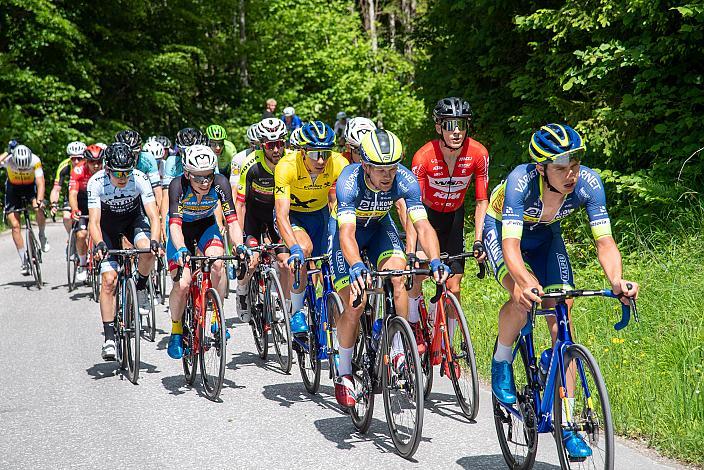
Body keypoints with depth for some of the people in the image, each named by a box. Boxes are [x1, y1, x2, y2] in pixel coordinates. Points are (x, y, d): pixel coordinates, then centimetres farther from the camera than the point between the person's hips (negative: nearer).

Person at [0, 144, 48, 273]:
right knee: (15, 225, -8)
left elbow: (40, 183, -34)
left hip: (31, 187, -1)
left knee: (40, 210, -30)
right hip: (13, 188, 1)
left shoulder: (35, 161, -30)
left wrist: (39, 201, -47)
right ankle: (24, 261, 1)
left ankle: (42, 236, -1)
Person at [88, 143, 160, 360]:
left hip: (134, 219, 1)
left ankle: (141, 287, -1)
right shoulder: (96, 183, -30)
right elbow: (94, 221, -33)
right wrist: (99, 244, -52)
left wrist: (155, 241, -50)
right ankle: (109, 337, -7)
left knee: (147, 250, -32)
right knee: (109, 280, -13)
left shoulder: (140, 179, -29)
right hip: (108, 224, -1)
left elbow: (153, 216, -32)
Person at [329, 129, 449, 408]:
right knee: (355, 305, -13)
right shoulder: (349, 181, -36)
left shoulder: (405, 180, -28)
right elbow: (347, 232, -47)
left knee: (398, 277, -26)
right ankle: (343, 375, 5)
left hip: (379, 227, 3)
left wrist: (435, 261, -52)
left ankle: (398, 352, -12)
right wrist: (356, 266, -65)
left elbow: (423, 225, -35)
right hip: (347, 230, -2)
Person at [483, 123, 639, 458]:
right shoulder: (521, 181, -38)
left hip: (545, 235, 3)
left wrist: (616, 281, -50)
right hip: (501, 228, -3)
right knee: (524, 297, -32)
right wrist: (526, 283, -64)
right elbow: (511, 245, -45)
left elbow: (604, 241, -31)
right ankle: (501, 362, -1)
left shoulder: (588, 183, -29)